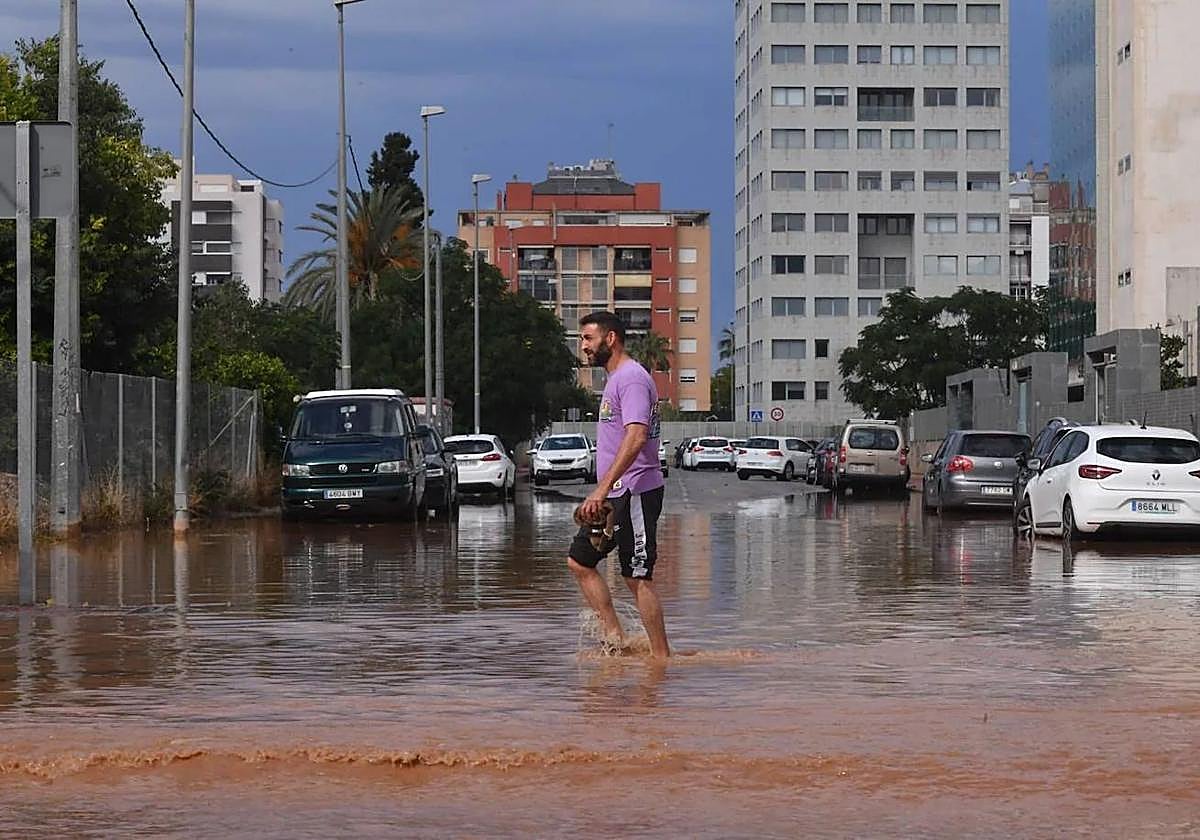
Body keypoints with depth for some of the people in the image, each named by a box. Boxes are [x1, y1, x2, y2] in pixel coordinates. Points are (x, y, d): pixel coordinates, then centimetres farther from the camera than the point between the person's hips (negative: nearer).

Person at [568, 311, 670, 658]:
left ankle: (662, 657, -3)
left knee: (638, 578, -8)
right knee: (579, 561, 12)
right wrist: (603, 493, 24)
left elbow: (636, 438, -28)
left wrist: (602, 489, -34)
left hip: (634, 493, -11)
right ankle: (615, 638, 12)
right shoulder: (615, 379, 19)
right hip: (616, 496, 11)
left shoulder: (631, 378, -14)